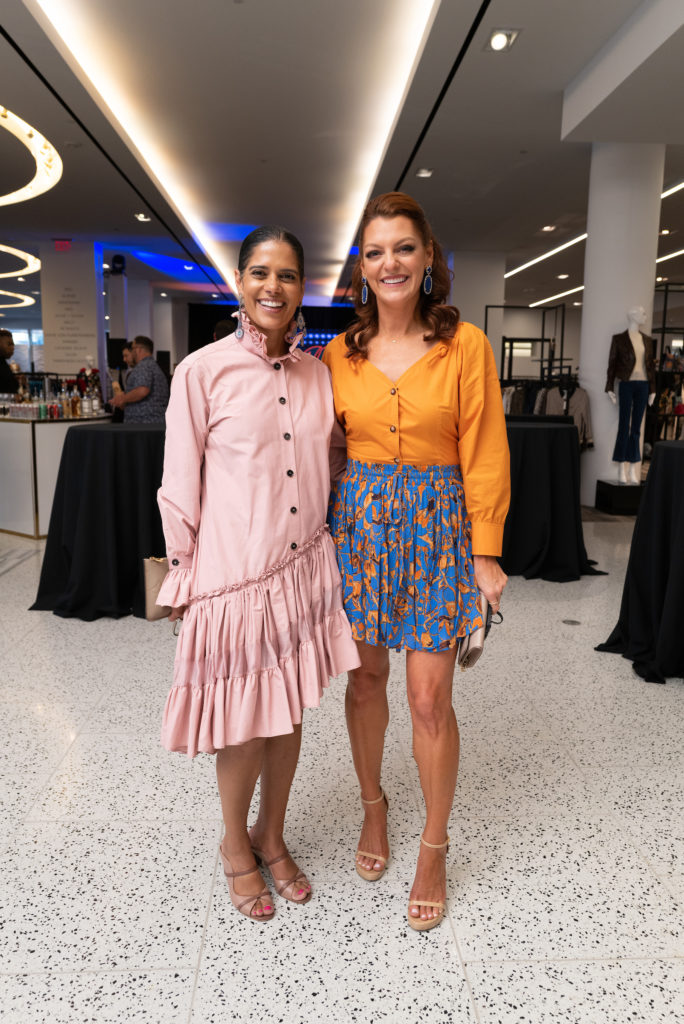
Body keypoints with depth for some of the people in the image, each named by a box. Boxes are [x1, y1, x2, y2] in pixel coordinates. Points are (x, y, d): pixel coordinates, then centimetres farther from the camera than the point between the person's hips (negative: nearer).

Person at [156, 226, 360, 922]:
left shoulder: (316, 371, 4)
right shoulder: (202, 371, -9)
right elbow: (180, 489, -6)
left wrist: (327, 551, 11)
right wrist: (181, 579, -3)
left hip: (304, 570, 4)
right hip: (233, 575, -4)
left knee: (290, 715, 16)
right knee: (244, 725, 11)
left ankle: (271, 836, 41)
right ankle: (235, 844, 39)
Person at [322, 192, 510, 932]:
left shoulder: (466, 346, -3)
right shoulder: (339, 354, 4)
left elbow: (483, 454, -3)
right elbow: (325, 450, 9)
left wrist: (485, 553, -6)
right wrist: (323, 532, 2)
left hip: (436, 526, -2)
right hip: (357, 523, 3)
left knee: (429, 698, 1)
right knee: (364, 677, 13)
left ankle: (433, 849, 23)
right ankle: (373, 804, 39)